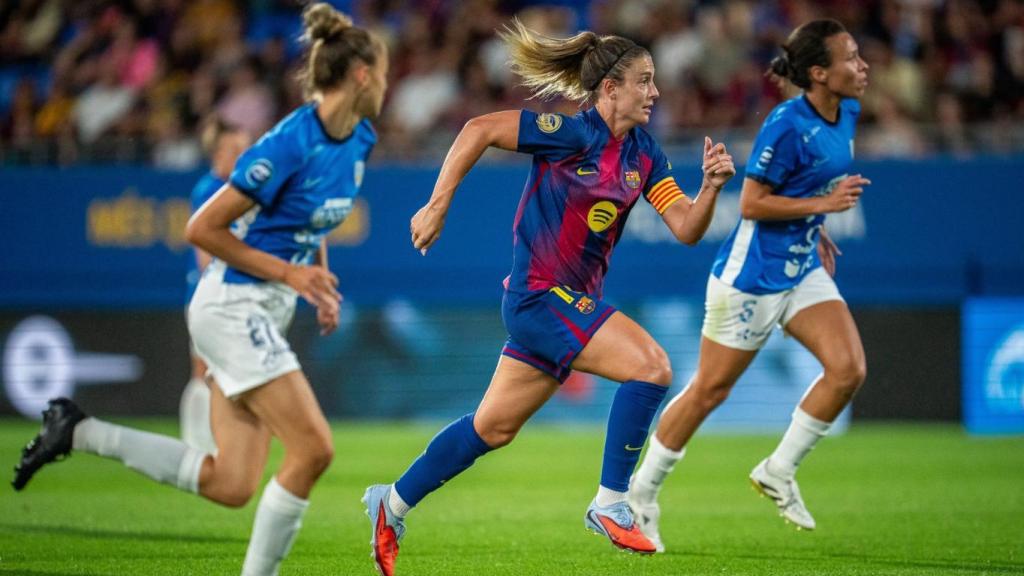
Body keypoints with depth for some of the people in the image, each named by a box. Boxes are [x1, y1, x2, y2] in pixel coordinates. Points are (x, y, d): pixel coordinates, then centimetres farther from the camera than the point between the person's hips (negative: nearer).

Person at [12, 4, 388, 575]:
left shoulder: (359, 141, 6)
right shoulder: (291, 144, -21)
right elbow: (202, 228, -17)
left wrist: (321, 276, 10)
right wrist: (289, 272, -17)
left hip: (265, 313, 9)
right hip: (234, 307, -9)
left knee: (229, 485, 3)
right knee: (314, 449, -15)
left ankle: (79, 432, 13)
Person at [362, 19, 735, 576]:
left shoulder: (644, 154, 6)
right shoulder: (573, 132, -16)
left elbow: (686, 228, 2)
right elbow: (479, 129, -17)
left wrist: (712, 185, -17)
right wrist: (437, 206, -17)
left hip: (572, 300, 8)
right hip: (539, 295, -8)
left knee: (494, 427, 16)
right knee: (651, 364, -21)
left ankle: (392, 504, 31)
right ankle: (610, 505, -12)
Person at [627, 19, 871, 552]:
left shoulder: (846, 114, 3)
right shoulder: (787, 125, -22)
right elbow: (751, 204, -19)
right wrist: (823, 204, -23)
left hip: (803, 268, 7)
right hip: (752, 273, -7)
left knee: (848, 368, -11)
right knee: (710, 389, 1)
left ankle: (778, 472, 6)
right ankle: (641, 493, 18)